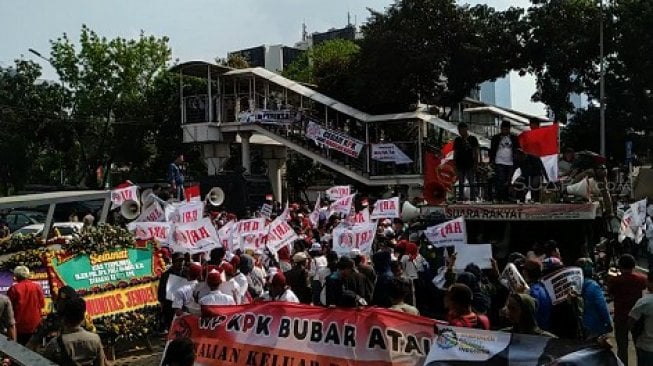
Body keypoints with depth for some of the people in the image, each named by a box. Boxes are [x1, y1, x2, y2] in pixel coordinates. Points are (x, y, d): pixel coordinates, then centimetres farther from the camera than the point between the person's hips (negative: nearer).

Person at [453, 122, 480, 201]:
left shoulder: (473, 139, 3)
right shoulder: (457, 140, 11)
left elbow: (476, 152, 2)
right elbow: (455, 153, 13)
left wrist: (476, 163, -6)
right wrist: (454, 164, 7)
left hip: (470, 165, -3)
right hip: (460, 165, 3)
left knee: (472, 183, -2)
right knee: (461, 184, 6)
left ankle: (473, 199, 0)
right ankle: (461, 199, 9)